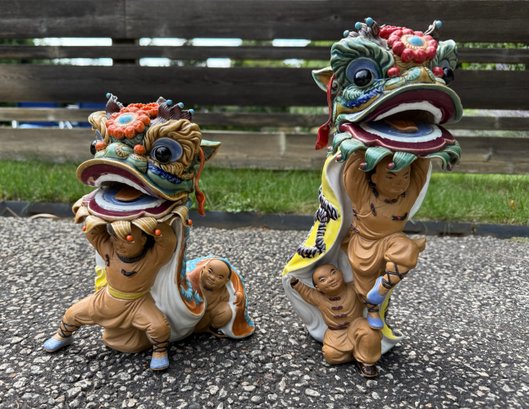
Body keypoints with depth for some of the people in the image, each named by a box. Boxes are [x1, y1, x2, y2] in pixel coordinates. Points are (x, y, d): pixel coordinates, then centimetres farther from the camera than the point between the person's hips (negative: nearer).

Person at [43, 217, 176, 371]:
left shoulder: (155, 256, -34)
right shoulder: (108, 248, -23)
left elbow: (168, 239, -50)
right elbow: (92, 225, -22)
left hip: (137, 302, -4)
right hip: (107, 298, 4)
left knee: (159, 326, -27)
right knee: (74, 313, 14)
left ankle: (160, 350, 6)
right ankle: (63, 336, 48)